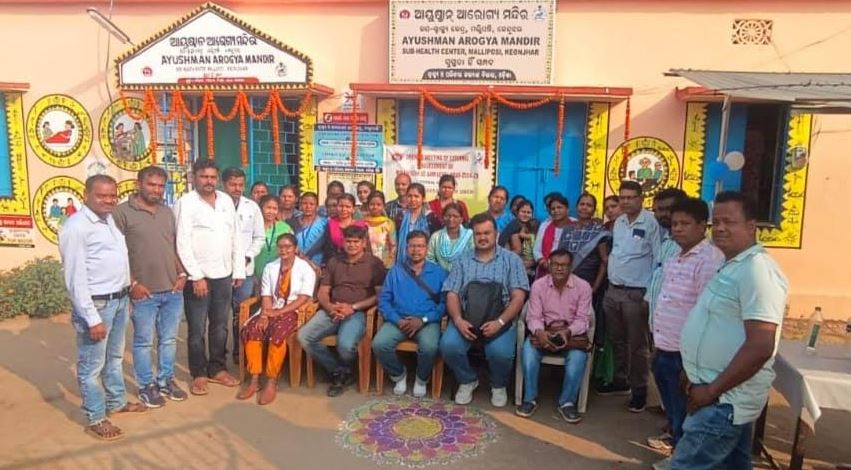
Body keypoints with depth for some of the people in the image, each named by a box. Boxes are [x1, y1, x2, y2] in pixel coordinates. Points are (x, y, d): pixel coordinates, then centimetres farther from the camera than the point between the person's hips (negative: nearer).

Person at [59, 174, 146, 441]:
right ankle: (95, 419, 18)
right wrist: (92, 318, -20)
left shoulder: (111, 220, 7)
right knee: (92, 364, 6)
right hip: (96, 304, -8)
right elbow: (75, 278, -20)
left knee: (115, 357, 22)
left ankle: (117, 402, 38)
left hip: (119, 299, 9)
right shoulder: (76, 227, -18)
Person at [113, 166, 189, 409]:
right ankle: (146, 386, 23)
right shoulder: (122, 212, -8)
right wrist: (132, 283, -13)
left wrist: (182, 274, 4)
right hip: (144, 292, -5)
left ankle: (166, 380, 30)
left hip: (173, 290, 5)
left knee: (169, 339, 15)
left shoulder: (167, 212, 11)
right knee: (144, 341, 9)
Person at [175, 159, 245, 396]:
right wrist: (197, 276, -16)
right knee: (197, 329, 6)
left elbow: (236, 237, 10)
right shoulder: (185, 203, -8)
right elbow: (182, 243, -13)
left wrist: (239, 270, 7)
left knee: (220, 326, 14)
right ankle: (199, 374, 19)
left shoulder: (226, 200, 7)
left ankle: (217, 369, 27)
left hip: (224, 275, 5)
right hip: (198, 276, -5)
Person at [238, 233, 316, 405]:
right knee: (250, 330, -24)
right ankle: (254, 380, -19)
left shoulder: (305, 269, -1)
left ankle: (272, 382, -24)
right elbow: (266, 296, 7)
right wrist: (264, 315, -13)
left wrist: (279, 312, -18)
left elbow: (304, 299, -10)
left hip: (294, 312, -4)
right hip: (272, 310, 5)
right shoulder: (270, 267, 14)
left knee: (277, 334, -33)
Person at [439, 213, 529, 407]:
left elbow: (518, 297, -3)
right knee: (448, 345, -25)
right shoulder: (462, 261, 12)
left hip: (501, 320, -2)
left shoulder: (511, 260, 5)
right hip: (467, 319, 2)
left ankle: (499, 385, 7)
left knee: (500, 352, -30)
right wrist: (458, 320, -16)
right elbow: (452, 295, 4)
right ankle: (467, 380, 7)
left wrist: (500, 322, -19)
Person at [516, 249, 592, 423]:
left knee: (578, 355, -32)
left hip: (572, 333, -1)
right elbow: (533, 317, -6)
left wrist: (567, 332, -28)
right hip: (544, 332, 1)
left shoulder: (583, 286, -5)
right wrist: (539, 332, -29)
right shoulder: (538, 285, -3)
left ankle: (567, 402, -15)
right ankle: (530, 399, -15)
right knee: (529, 348, -29)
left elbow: (583, 319, -8)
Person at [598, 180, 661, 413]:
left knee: (637, 344, 3)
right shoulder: (618, 222, 9)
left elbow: (658, 259, -13)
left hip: (637, 293, -7)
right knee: (617, 340, 17)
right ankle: (620, 381, 31)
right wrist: (610, 283, 16)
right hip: (612, 290, 7)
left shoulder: (651, 223, -12)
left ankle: (639, 389, 16)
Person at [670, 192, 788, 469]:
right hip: (730, 395, 10)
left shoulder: (756, 269, -21)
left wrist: (712, 389, -21)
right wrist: (701, 378, 18)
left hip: (726, 398, -10)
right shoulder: (733, 266, 12)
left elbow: (760, 347, -28)